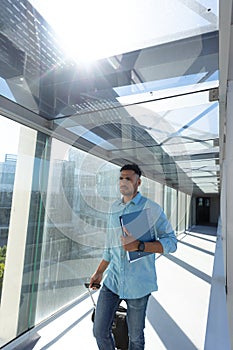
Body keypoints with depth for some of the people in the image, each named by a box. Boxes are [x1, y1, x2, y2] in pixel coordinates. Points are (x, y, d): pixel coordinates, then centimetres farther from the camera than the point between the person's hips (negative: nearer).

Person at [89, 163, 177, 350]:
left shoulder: (152, 208, -10)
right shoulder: (114, 208, 7)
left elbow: (171, 242, -12)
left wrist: (139, 245, -25)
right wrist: (99, 272, 18)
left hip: (138, 282, -4)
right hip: (112, 279, 4)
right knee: (100, 331, 10)